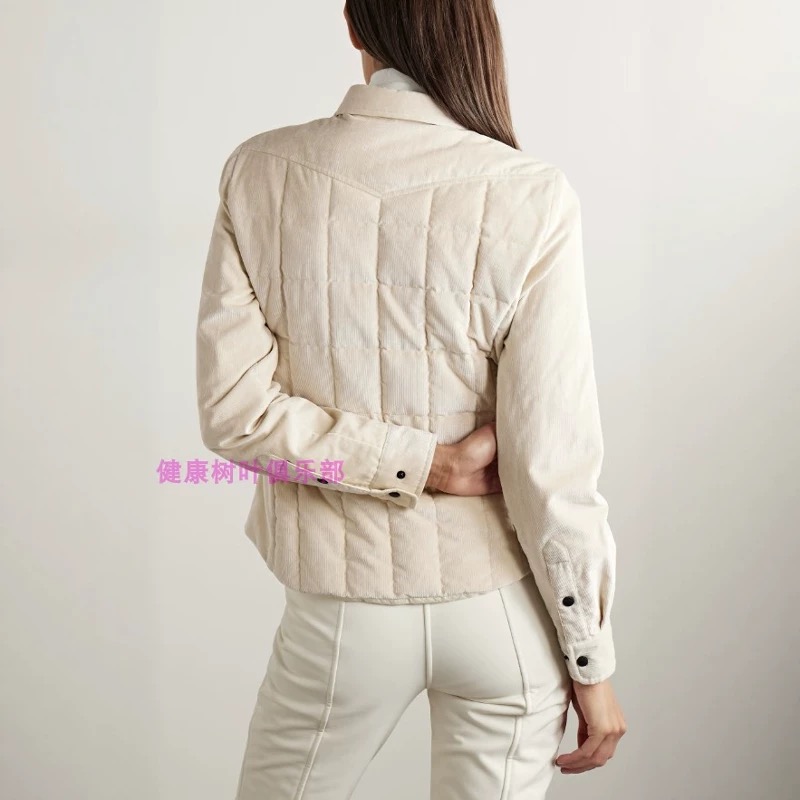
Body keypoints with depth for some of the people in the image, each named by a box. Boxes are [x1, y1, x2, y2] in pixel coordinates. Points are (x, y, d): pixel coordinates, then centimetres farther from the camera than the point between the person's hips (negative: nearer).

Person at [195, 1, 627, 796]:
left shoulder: (260, 174, -9)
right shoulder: (528, 199, -16)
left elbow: (232, 410, -11)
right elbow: (550, 465, -14)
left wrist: (420, 462, -9)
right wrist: (590, 660, -3)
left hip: (347, 611, 1)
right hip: (505, 610, 0)